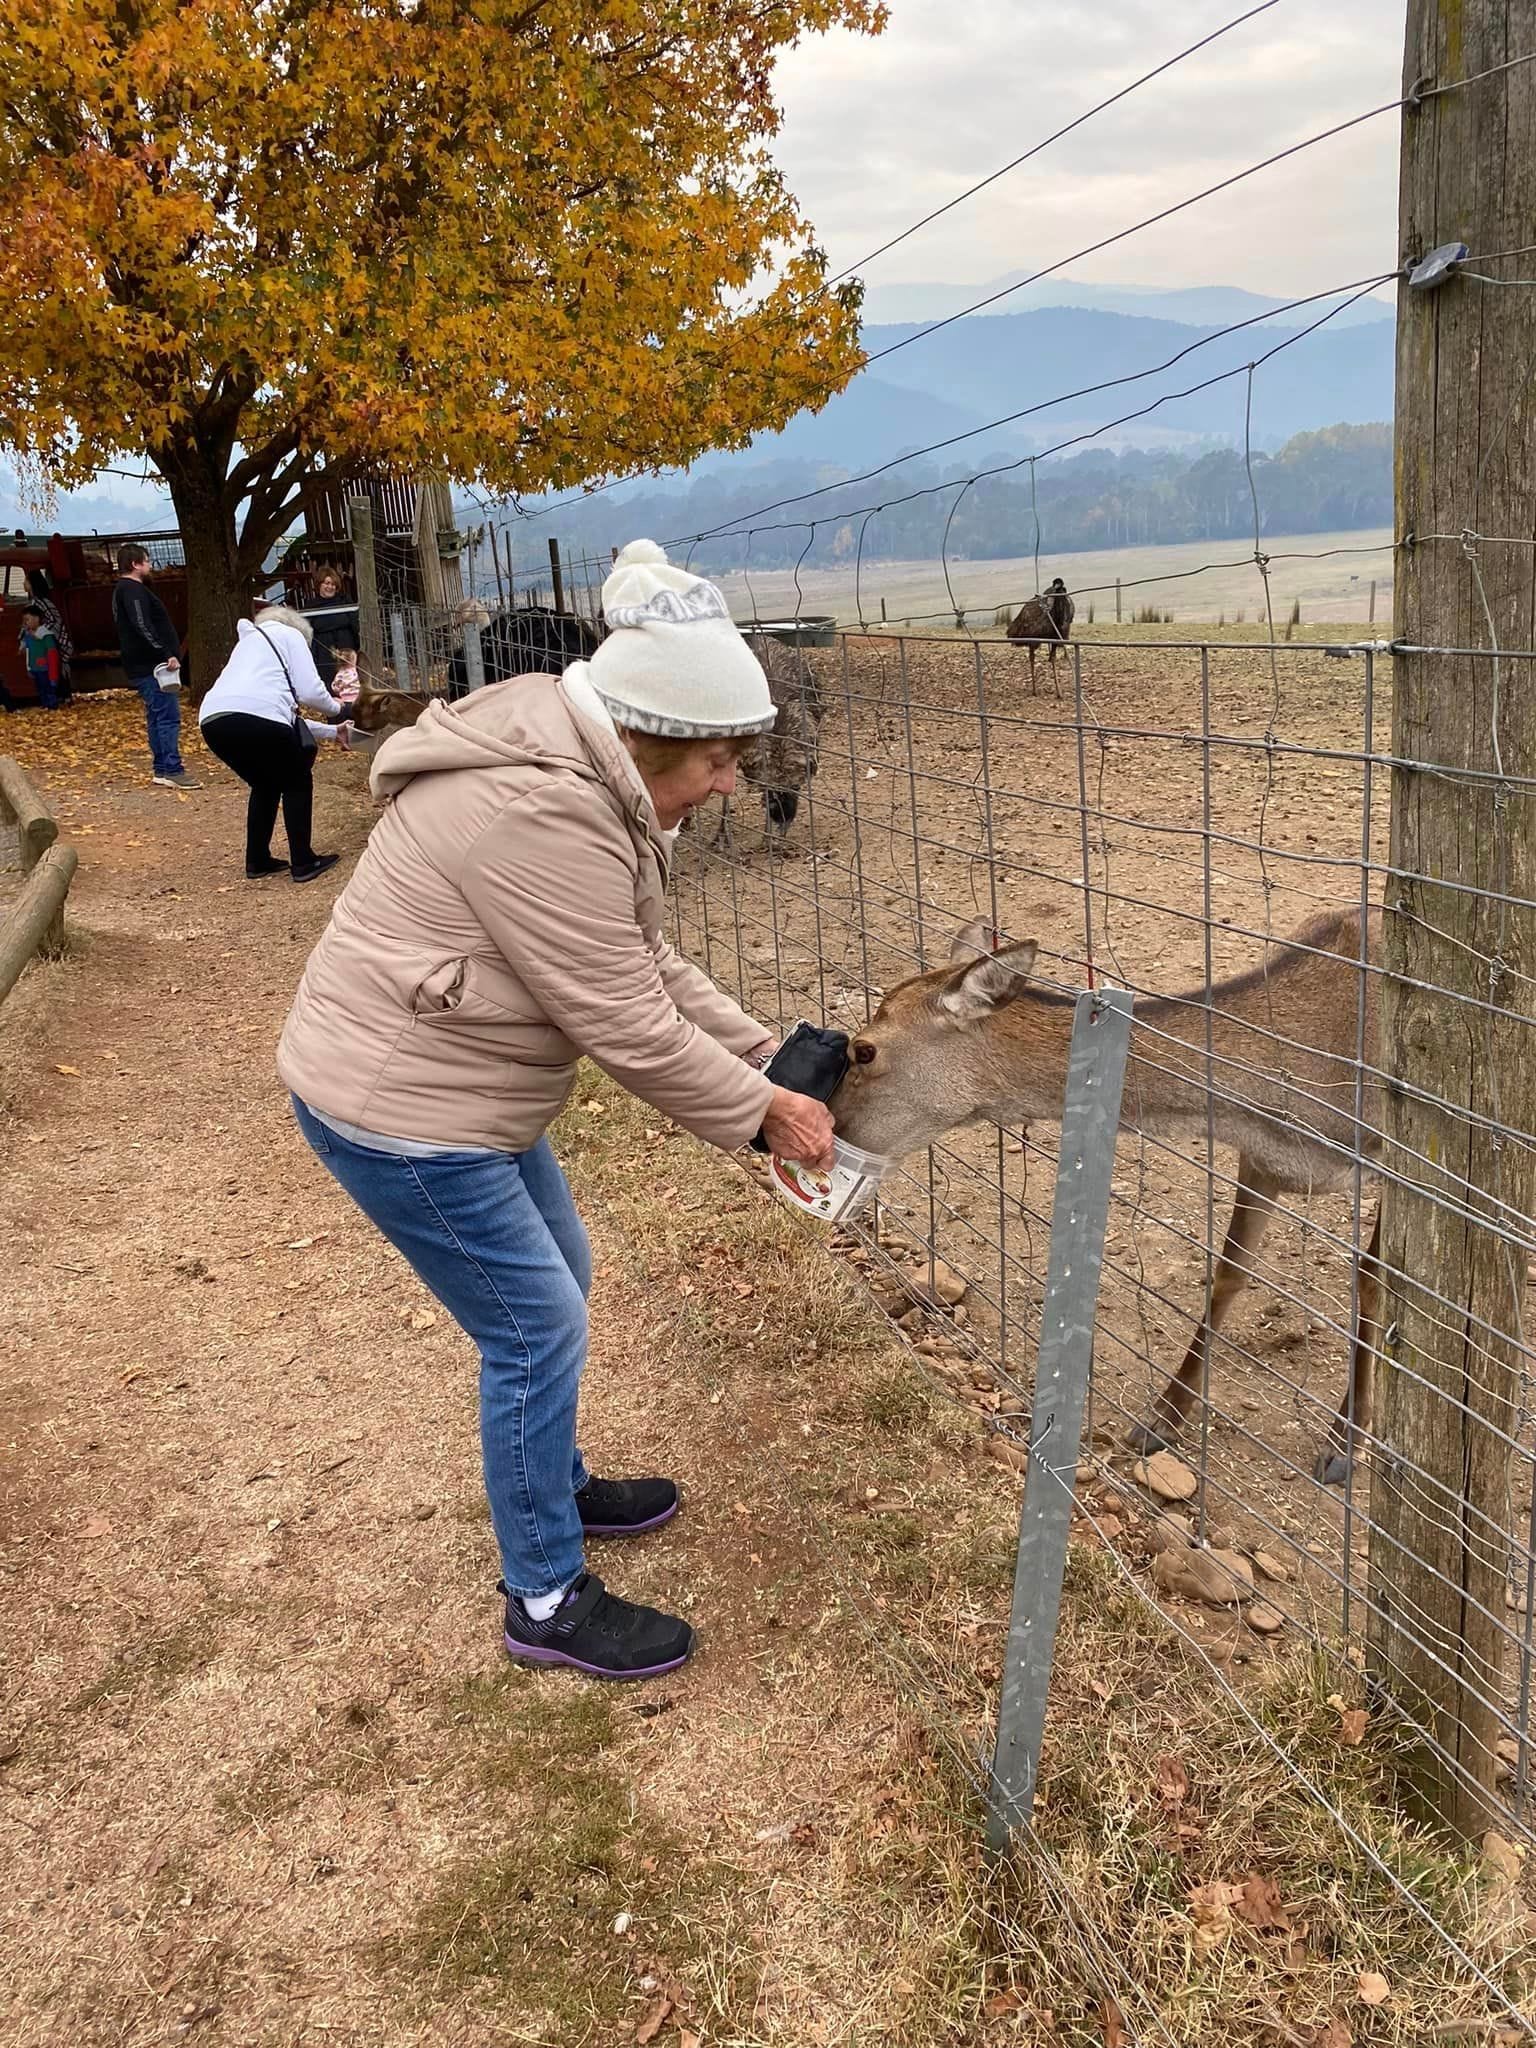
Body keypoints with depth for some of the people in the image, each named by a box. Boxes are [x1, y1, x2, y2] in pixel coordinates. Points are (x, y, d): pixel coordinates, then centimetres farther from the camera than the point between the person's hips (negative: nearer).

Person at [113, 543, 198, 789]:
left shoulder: (123, 590, 21)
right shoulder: (133, 590, -13)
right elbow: (143, 627, -26)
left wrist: (166, 654, 22)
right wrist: (167, 654, -27)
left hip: (142, 667, 11)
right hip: (151, 666, -11)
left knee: (157, 717, 13)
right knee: (169, 716, -13)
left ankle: (161, 770, 15)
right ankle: (172, 771, -15)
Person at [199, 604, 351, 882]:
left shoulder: (249, 641, 40)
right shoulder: (290, 635, 19)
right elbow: (309, 691, 6)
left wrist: (332, 731, 42)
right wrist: (337, 709, 26)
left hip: (212, 720, 7)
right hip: (254, 718, -7)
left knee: (266, 784, 28)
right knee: (296, 782, 15)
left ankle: (257, 861, 27)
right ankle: (303, 862, 13)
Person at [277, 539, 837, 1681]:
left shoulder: (584, 780, 4)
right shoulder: (543, 817, -30)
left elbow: (648, 970, 8)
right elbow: (630, 1029, -25)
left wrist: (769, 1060, 3)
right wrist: (762, 1115, -12)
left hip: (464, 1090, 10)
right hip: (400, 1112, -10)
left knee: (559, 1280, 22)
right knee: (538, 1331, 0)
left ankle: (556, 1485, 45)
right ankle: (548, 1601, 19)